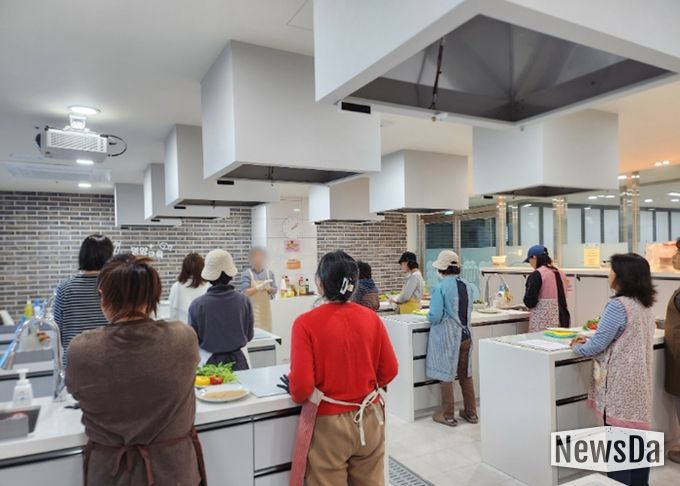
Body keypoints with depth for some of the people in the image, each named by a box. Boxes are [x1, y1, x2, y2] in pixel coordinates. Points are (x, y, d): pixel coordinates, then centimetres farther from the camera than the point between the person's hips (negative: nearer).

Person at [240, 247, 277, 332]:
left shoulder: (269, 273, 2)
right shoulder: (247, 274, -8)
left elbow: (274, 290, 4)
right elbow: (244, 292, -15)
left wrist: (268, 288, -18)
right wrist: (258, 287, -26)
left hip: (265, 307, 4)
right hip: (252, 308, -4)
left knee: (267, 330, 8)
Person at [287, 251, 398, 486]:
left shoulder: (306, 322, -18)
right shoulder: (371, 317, -6)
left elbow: (301, 386, -18)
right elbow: (389, 370, 1)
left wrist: (297, 395, 4)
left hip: (328, 424, -4)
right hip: (369, 419, 4)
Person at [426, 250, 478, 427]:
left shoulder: (440, 288, -17)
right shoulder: (468, 287, 4)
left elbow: (435, 317, -19)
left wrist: (428, 315, 2)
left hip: (447, 337, -6)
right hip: (466, 335, 6)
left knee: (446, 375, 6)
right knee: (466, 374, 17)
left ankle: (448, 415, 16)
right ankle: (471, 412, 27)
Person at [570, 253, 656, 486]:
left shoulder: (618, 305, -20)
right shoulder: (645, 306, 7)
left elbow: (597, 346, -18)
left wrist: (577, 347, 0)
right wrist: (591, 341, 11)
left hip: (620, 384, -8)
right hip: (638, 382, 8)